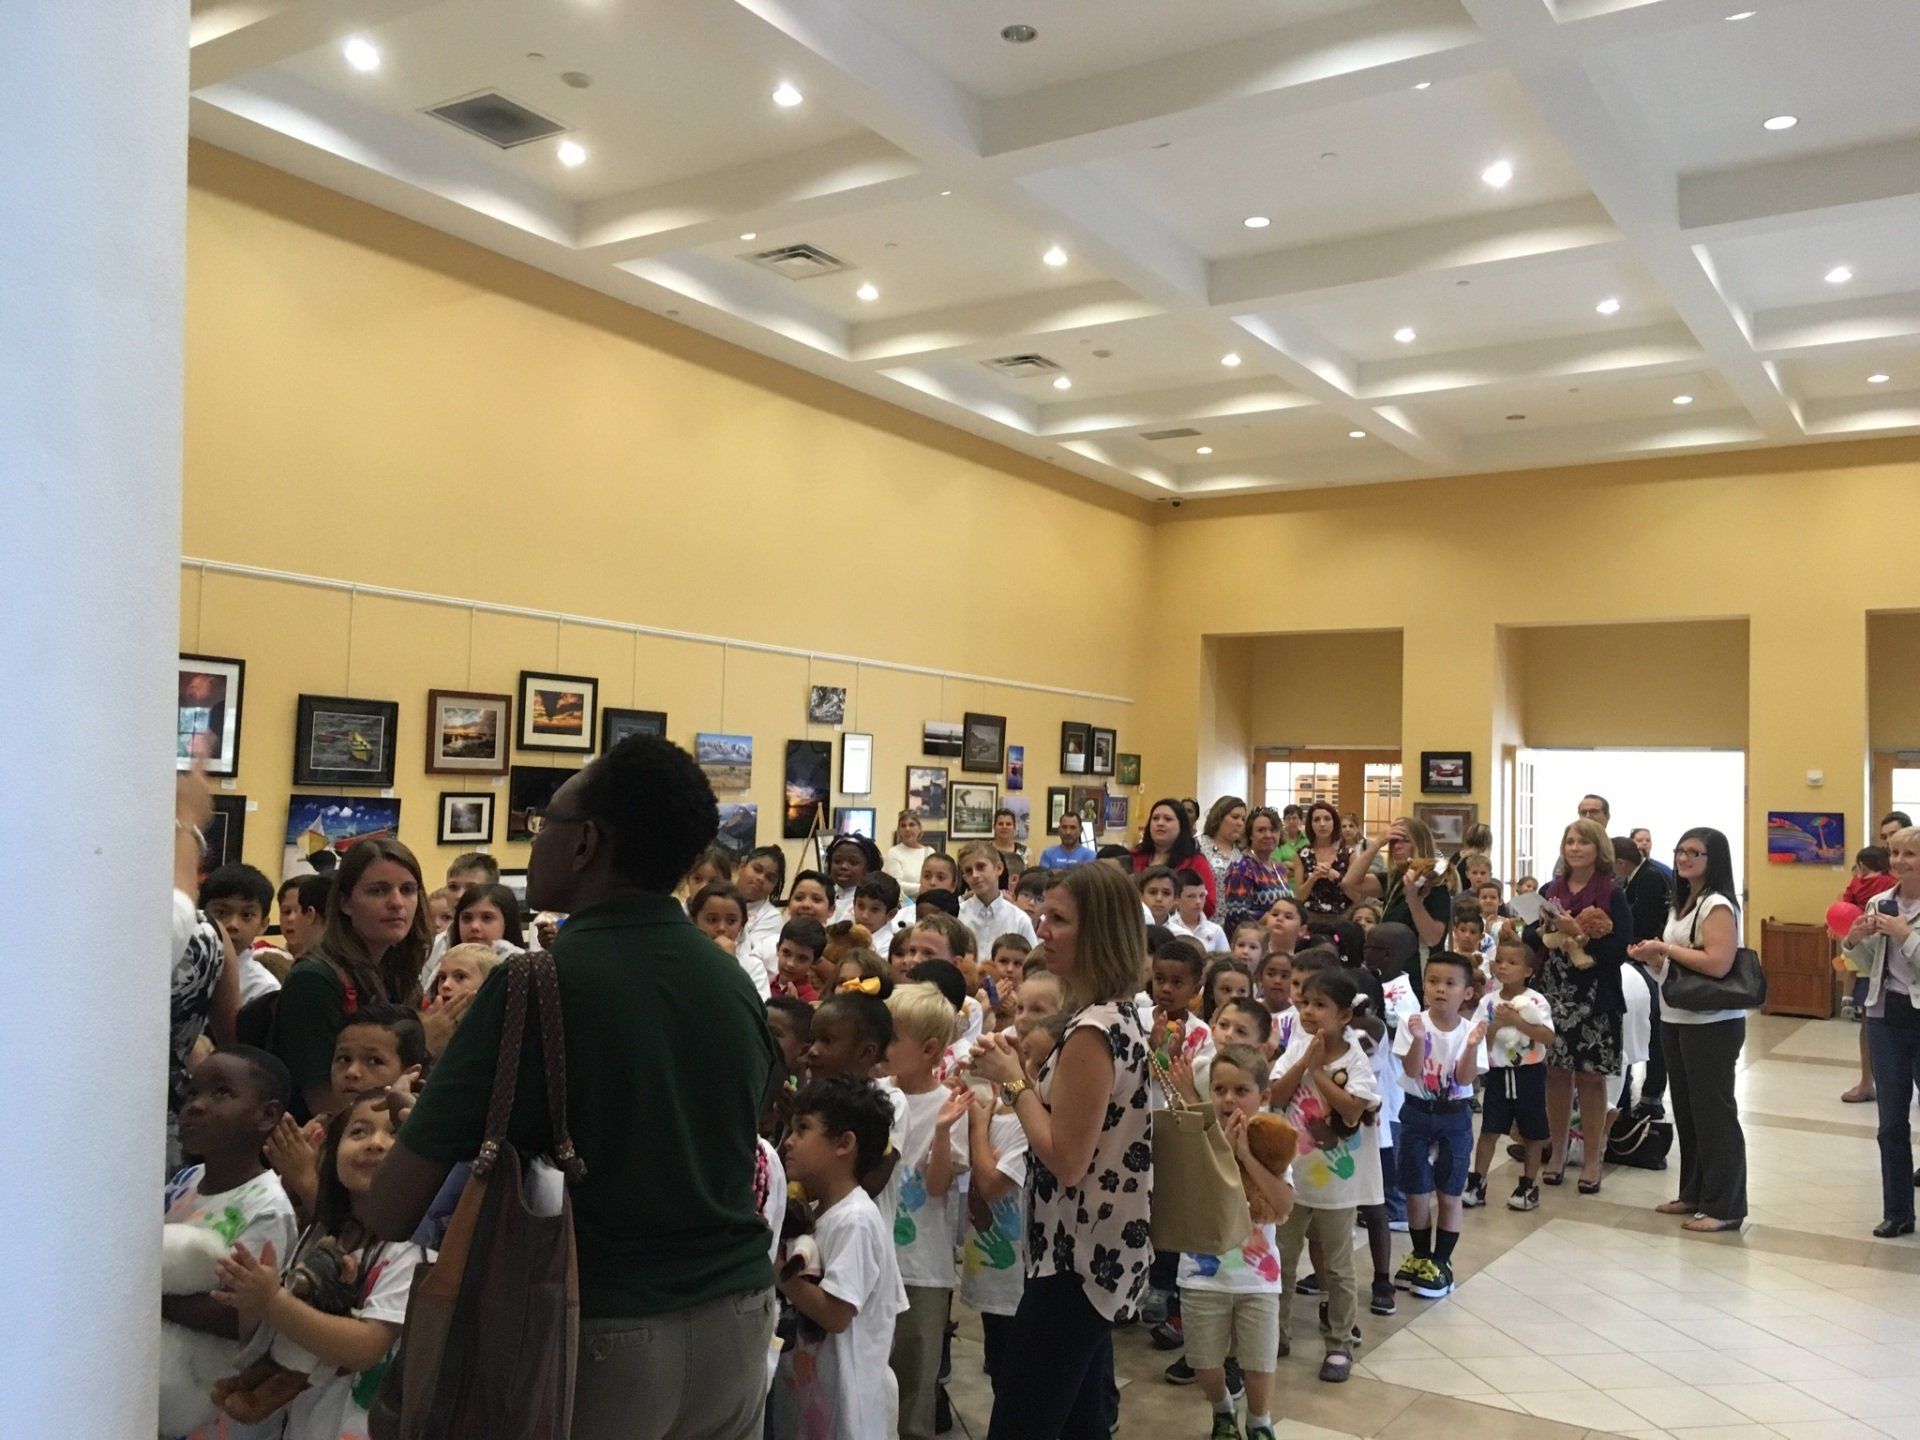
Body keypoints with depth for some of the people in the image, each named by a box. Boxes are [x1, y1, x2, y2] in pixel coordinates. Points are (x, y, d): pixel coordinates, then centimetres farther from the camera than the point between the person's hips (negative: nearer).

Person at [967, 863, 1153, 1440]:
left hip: (1076, 1261, -10)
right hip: (1101, 1254, 10)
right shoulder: (1120, 1017, 8)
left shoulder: (1093, 1030, -22)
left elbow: (1066, 1160, -23)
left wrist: (1013, 1081, -13)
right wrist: (1020, 1070, 3)